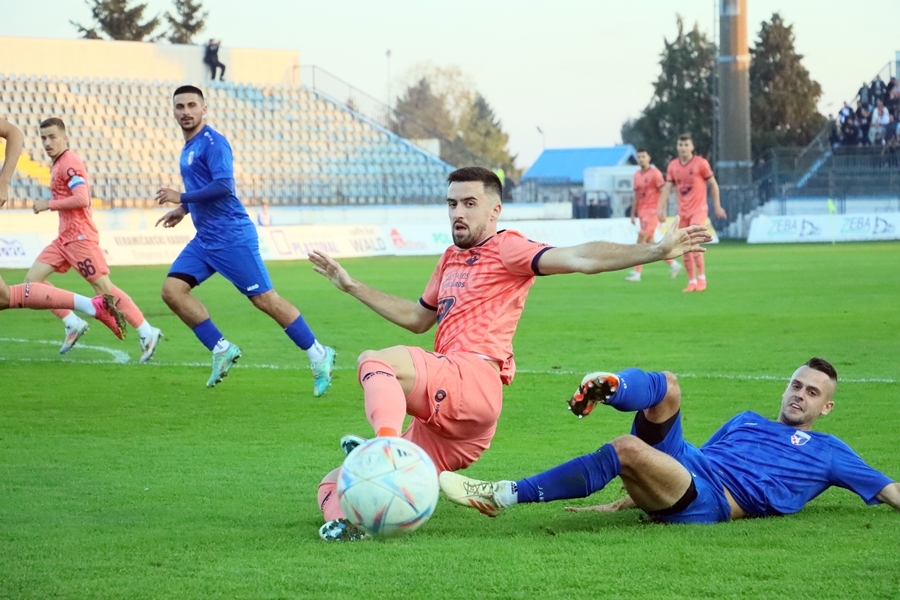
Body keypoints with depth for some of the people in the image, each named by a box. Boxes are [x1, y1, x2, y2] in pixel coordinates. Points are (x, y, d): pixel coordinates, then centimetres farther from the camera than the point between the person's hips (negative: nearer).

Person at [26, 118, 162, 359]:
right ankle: (73, 324, 5)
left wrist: (48, 204, -16)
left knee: (104, 288, -10)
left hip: (79, 237, -10)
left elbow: (82, 199, -24)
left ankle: (147, 332, -6)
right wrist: (50, 204, 12)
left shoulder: (69, 164, -14)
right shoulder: (58, 165, 16)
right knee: (32, 279, 3)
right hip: (65, 237, 10)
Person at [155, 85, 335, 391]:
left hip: (231, 236, -9)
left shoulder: (213, 142, -11)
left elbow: (223, 186, -23)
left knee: (264, 299, -8)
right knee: (172, 290, -5)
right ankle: (222, 350, 2)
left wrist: (182, 198, -17)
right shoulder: (188, 148, 16)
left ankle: (318, 355, 3)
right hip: (204, 239, 9)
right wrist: (183, 210, 20)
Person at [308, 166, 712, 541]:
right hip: (438, 420, 9)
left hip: (472, 379, -9)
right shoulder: (451, 259, 29)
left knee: (376, 361, -36)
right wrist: (351, 286, 46)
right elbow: (418, 319, 43)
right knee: (335, 485, 1)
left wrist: (655, 251, -23)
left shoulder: (505, 248, 5)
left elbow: (579, 258, -10)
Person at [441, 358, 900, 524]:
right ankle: (606, 389, -49)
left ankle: (504, 496, -31)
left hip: (707, 501, -5)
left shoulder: (826, 451, 23)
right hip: (680, 464, 5)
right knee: (667, 386, -15)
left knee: (626, 449, -31)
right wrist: (622, 502, 26)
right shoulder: (747, 421, 36)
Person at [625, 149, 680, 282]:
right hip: (642, 212, 8)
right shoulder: (637, 175, 14)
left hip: (651, 211, -8)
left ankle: (636, 273, -14)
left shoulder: (655, 173, -8)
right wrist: (633, 213, 16)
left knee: (641, 239, -14)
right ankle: (673, 264, 22)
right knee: (649, 243, 9)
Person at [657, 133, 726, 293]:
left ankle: (701, 278, -7)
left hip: (698, 209, -5)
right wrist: (661, 208, -4)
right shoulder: (673, 165, 5)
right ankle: (692, 281, 11)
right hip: (682, 212, 5)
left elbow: (713, 184, 0)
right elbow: (667, 188, 6)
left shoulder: (700, 163, -7)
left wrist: (717, 206, -1)